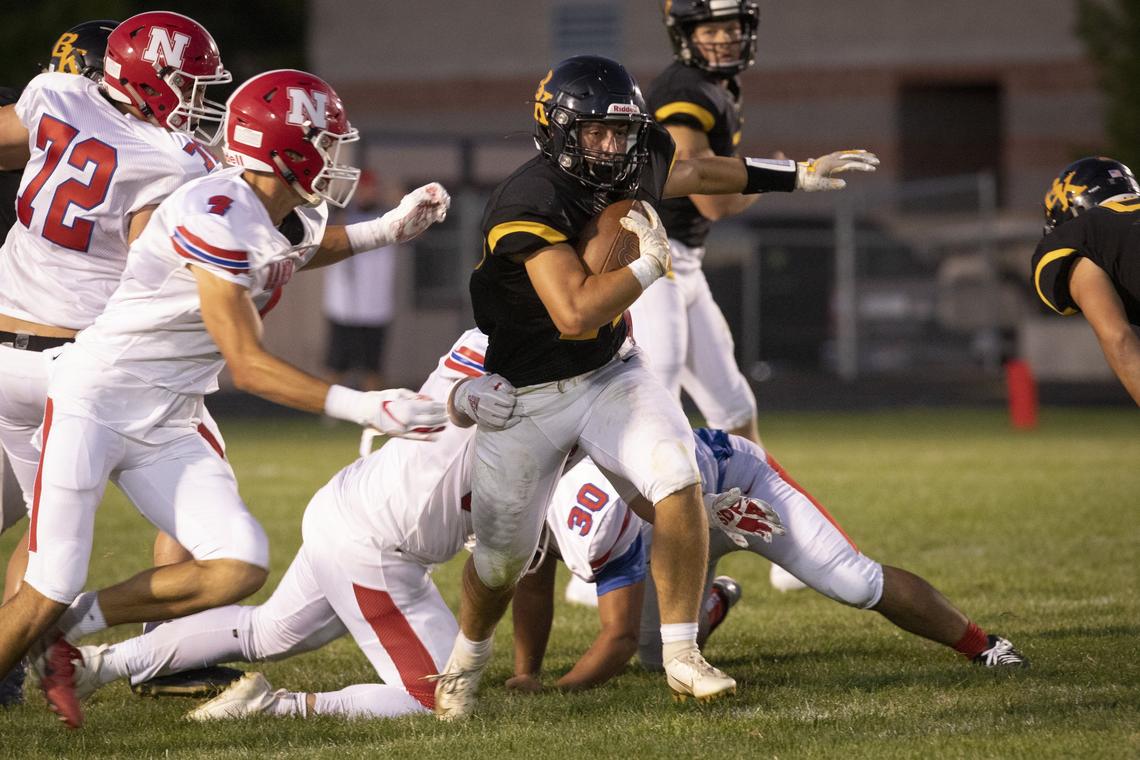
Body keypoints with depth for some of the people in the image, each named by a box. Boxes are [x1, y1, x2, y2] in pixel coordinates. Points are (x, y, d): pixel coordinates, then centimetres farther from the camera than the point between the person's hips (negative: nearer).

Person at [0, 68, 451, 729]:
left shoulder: (293, 219, 4)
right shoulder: (217, 217, -24)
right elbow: (248, 366, -23)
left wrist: (387, 229, 17)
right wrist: (365, 408, -27)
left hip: (168, 423, 8)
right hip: (97, 400, -8)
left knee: (240, 568, -9)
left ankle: (71, 630, 4)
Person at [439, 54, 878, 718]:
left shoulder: (624, 170, -6)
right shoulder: (530, 205, -29)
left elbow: (698, 174, 17)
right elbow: (575, 314, -37)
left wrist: (800, 175, 22)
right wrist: (651, 262, -28)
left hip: (610, 375, 5)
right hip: (528, 396, -5)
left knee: (680, 482, -20)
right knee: (504, 555, 8)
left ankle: (682, 659, -11)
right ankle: (467, 659, 39)